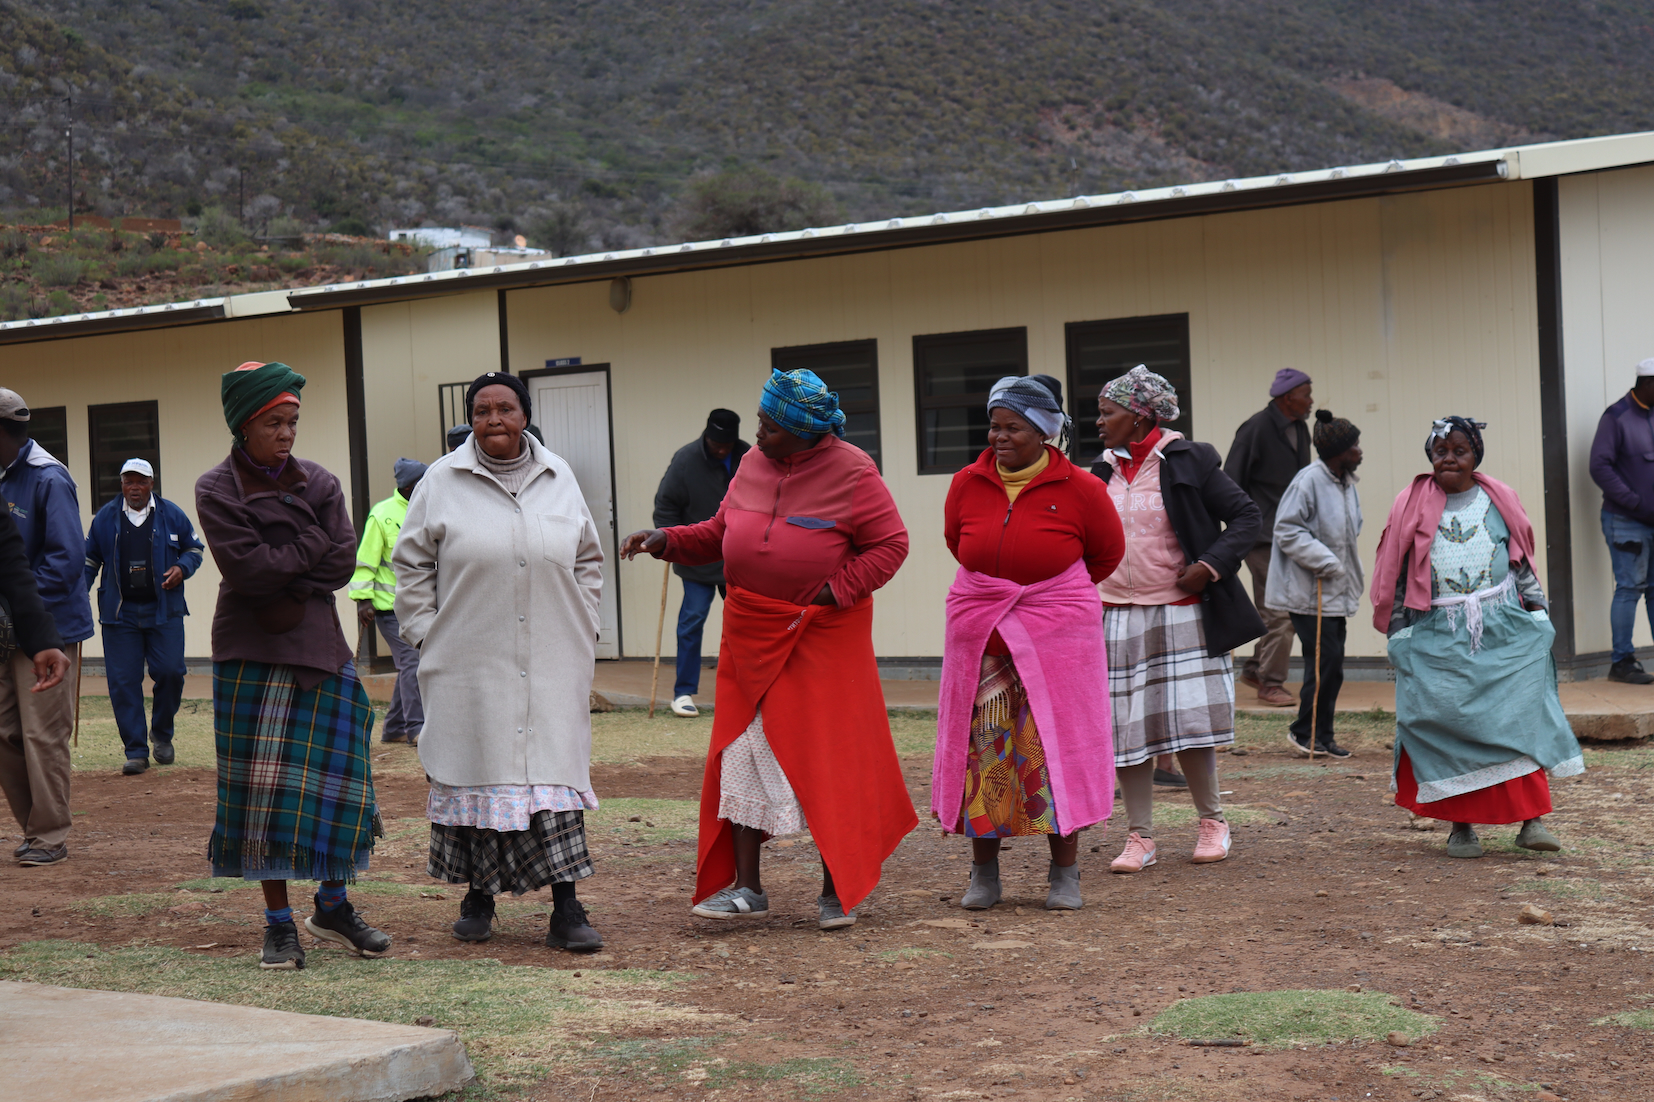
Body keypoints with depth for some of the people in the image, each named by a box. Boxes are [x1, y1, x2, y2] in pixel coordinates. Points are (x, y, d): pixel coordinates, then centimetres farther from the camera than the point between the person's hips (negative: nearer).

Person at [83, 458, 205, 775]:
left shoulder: (171, 515, 5)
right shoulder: (105, 517, 6)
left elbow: (194, 547, 15)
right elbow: (89, 559, 14)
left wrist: (182, 568, -5)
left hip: (164, 610, 0)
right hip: (120, 614, 0)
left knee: (170, 672, -8)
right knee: (123, 682, -4)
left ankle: (162, 734, 18)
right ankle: (136, 752, 3)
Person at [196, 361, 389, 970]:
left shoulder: (319, 483, 8)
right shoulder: (216, 489, -1)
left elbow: (343, 562, -2)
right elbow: (245, 565, -14)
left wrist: (288, 593, -11)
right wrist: (311, 546, -7)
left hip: (318, 646, 3)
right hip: (250, 653, -3)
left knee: (337, 775, 1)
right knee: (262, 785, -1)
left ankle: (332, 906, 18)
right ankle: (279, 924, 7)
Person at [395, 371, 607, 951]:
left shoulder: (559, 479, 9)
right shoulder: (442, 482, 1)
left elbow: (588, 560, 17)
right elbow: (410, 565, 5)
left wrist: (581, 630, 9)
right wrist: (427, 636, -2)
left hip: (551, 665, 1)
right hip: (470, 666, -1)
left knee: (554, 770, -4)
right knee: (476, 770, 2)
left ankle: (567, 910, -4)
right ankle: (478, 895, 17)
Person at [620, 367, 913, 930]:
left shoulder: (851, 472, -10)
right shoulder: (754, 464, 7)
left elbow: (890, 544, -8)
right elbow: (721, 533, 17)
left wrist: (838, 589, -14)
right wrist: (668, 540, 3)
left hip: (823, 635, -5)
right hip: (752, 631, 5)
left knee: (828, 756, -2)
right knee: (743, 752, 1)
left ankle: (837, 889, 10)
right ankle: (745, 887, 6)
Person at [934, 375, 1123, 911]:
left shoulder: (1080, 489, -7)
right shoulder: (967, 484, 0)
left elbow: (1107, 552, 9)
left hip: (1057, 633, -2)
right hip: (980, 630, 2)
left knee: (1056, 742, -1)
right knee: (982, 745, 3)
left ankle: (1065, 873, 8)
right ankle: (983, 872, 12)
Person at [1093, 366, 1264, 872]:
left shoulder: (1188, 461, -4)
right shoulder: (1103, 471, 10)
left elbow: (1245, 515, -2)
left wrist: (1210, 565, -13)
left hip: (1180, 615, -4)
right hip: (1116, 617, 5)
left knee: (1187, 723, -4)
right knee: (1123, 729, 1)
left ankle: (1212, 822, 17)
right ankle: (1140, 838, 10)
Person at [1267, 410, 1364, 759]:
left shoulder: (1347, 484, 12)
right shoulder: (1308, 481, -16)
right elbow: (1288, 530, -18)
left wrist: (1354, 579, 16)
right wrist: (1325, 562, -20)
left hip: (1337, 591, 9)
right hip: (1310, 590, -9)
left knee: (1333, 666, 9)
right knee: (1324, 662, -9)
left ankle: (1322, 736, 16)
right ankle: (1303, 731, 4)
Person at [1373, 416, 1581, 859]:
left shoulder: (1500, 501, 11)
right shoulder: (1412, 507, 7)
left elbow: (1522, 563, 17)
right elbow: (1396, 575, 9)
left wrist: (1538, 614, 10)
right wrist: (1398, 633, 4)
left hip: (1503, 629, 1)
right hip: (1437, 635, -1)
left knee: (1521, 718, -9)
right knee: (1448, 726, -6)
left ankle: (1531, 819, -7)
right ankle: (1462, 824, 3)